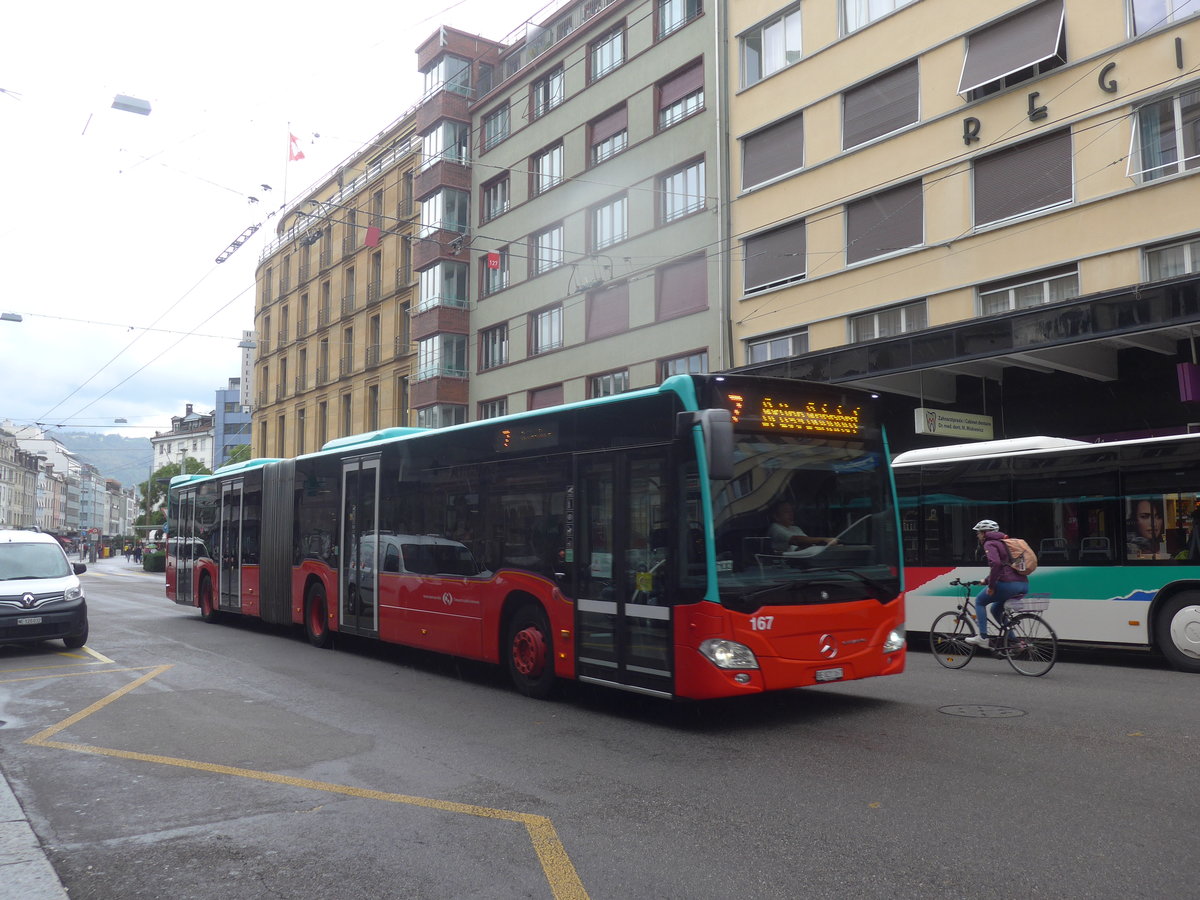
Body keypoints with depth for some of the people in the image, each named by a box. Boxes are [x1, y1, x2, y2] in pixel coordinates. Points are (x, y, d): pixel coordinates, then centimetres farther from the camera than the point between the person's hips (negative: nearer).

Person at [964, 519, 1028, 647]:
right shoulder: (1003, 542, 25)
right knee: (996, 609, 25)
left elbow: (996, 563, -22)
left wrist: (991, 586, -16)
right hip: (1024, 585, 9)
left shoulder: (989, 544, -4)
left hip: (1008, 584, -9)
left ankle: (982, 637, 5)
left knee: (979, 601, 11)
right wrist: (986, 581, 36)